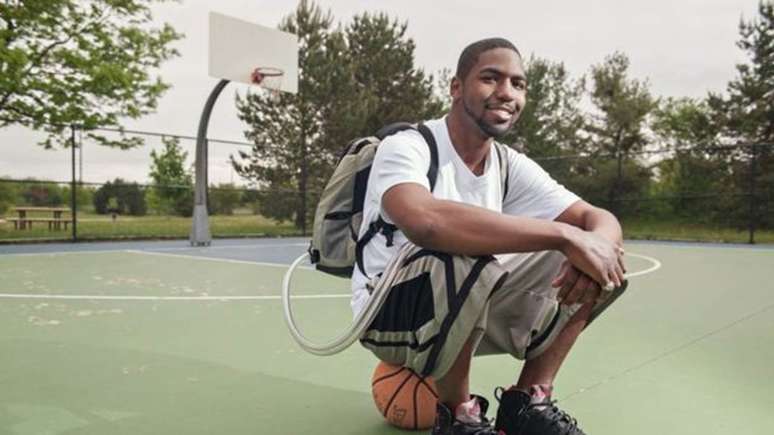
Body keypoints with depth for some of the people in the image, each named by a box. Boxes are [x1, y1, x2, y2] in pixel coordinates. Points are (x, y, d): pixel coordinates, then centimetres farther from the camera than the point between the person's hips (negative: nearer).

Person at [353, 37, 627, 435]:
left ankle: (526, 401, 1)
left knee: (583, 265, -5)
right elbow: (424, 221, -43)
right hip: (389, 311, -6)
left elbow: (600, 219, -5)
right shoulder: (406, 147, -20)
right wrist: (565, 235, -41)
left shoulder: (512, 166, 0)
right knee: (465, 257, -38)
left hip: (470, 308, 6)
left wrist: (597, 244, -31)